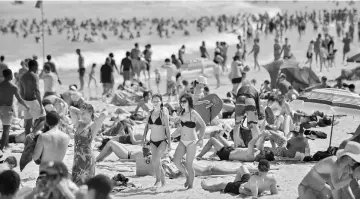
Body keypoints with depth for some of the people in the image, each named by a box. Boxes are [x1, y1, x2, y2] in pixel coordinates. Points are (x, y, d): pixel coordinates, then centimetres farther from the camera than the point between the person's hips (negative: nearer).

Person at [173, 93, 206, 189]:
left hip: (191, 142, -6)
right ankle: (187, 177, 17)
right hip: (182, 142, 6)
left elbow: (203, 125, -8)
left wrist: (201, 138, -11)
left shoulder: (193, 113, -12)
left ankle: (190, 185, 12)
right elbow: (176, 122, 24)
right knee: (176, 161, -6)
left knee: (189, 165, -2)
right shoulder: (182, 113, 5)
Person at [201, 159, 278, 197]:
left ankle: (206, 186, 55)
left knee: (221, 185, 25)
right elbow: (275, 193, -18)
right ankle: (234, 183, 50)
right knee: (242, 167, 30)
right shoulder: (272, 178, -30)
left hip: (241, 187, -6)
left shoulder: (254, 178, -44)